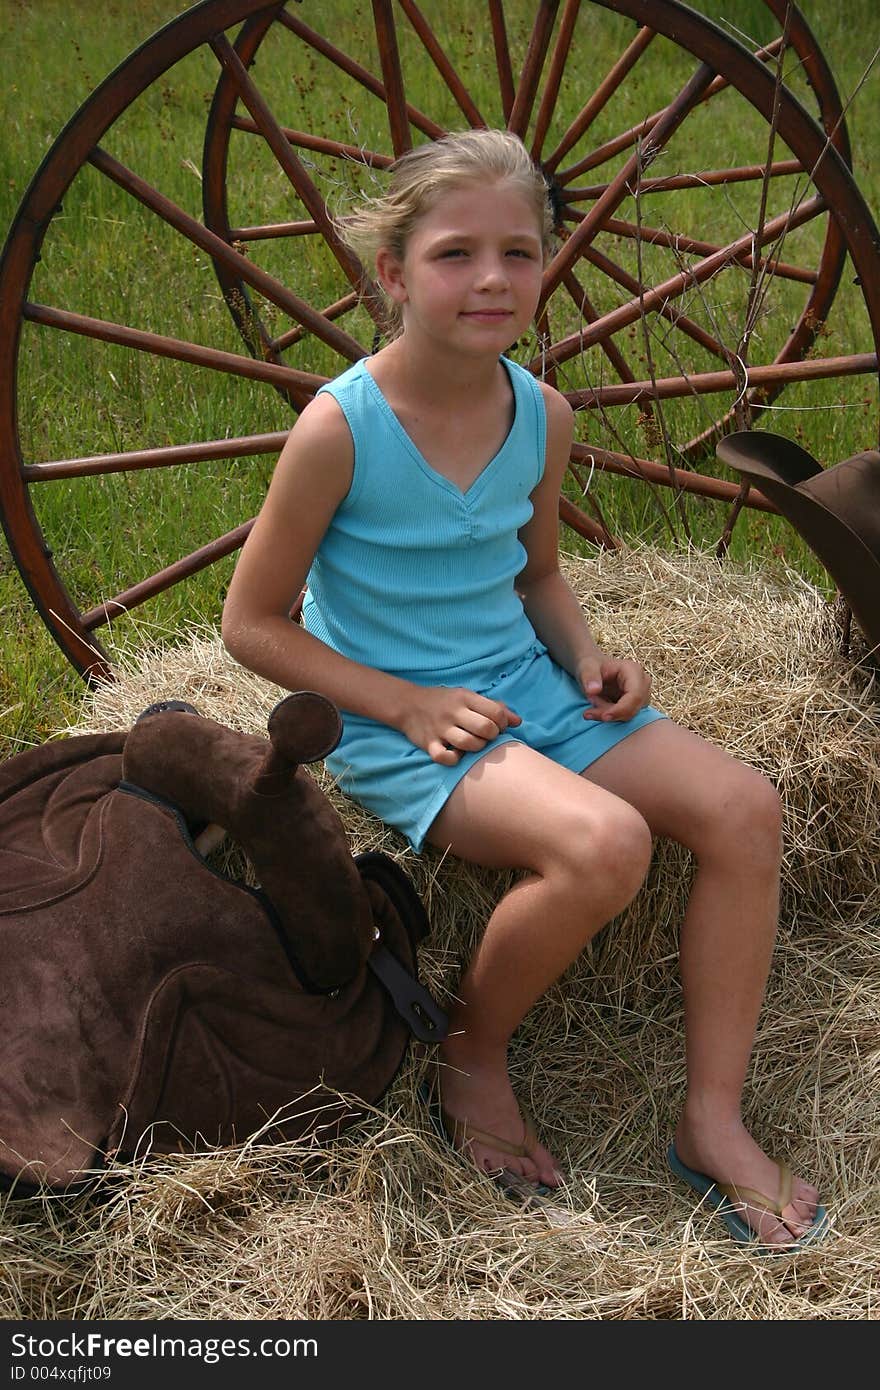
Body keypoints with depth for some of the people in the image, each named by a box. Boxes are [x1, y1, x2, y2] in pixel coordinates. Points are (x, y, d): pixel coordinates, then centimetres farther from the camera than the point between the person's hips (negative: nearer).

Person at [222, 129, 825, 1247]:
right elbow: (252, 623, -9)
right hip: (394, 724, -6)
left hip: (522, 687, 6)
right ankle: (471, 1057, -2)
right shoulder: (340, 429, -17)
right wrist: (406, 702, -17)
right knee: (604, 845, -31)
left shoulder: (542, 416, 0)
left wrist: (586, 658, -3)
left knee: (741, 808, -13)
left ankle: (713, 1119, -2)